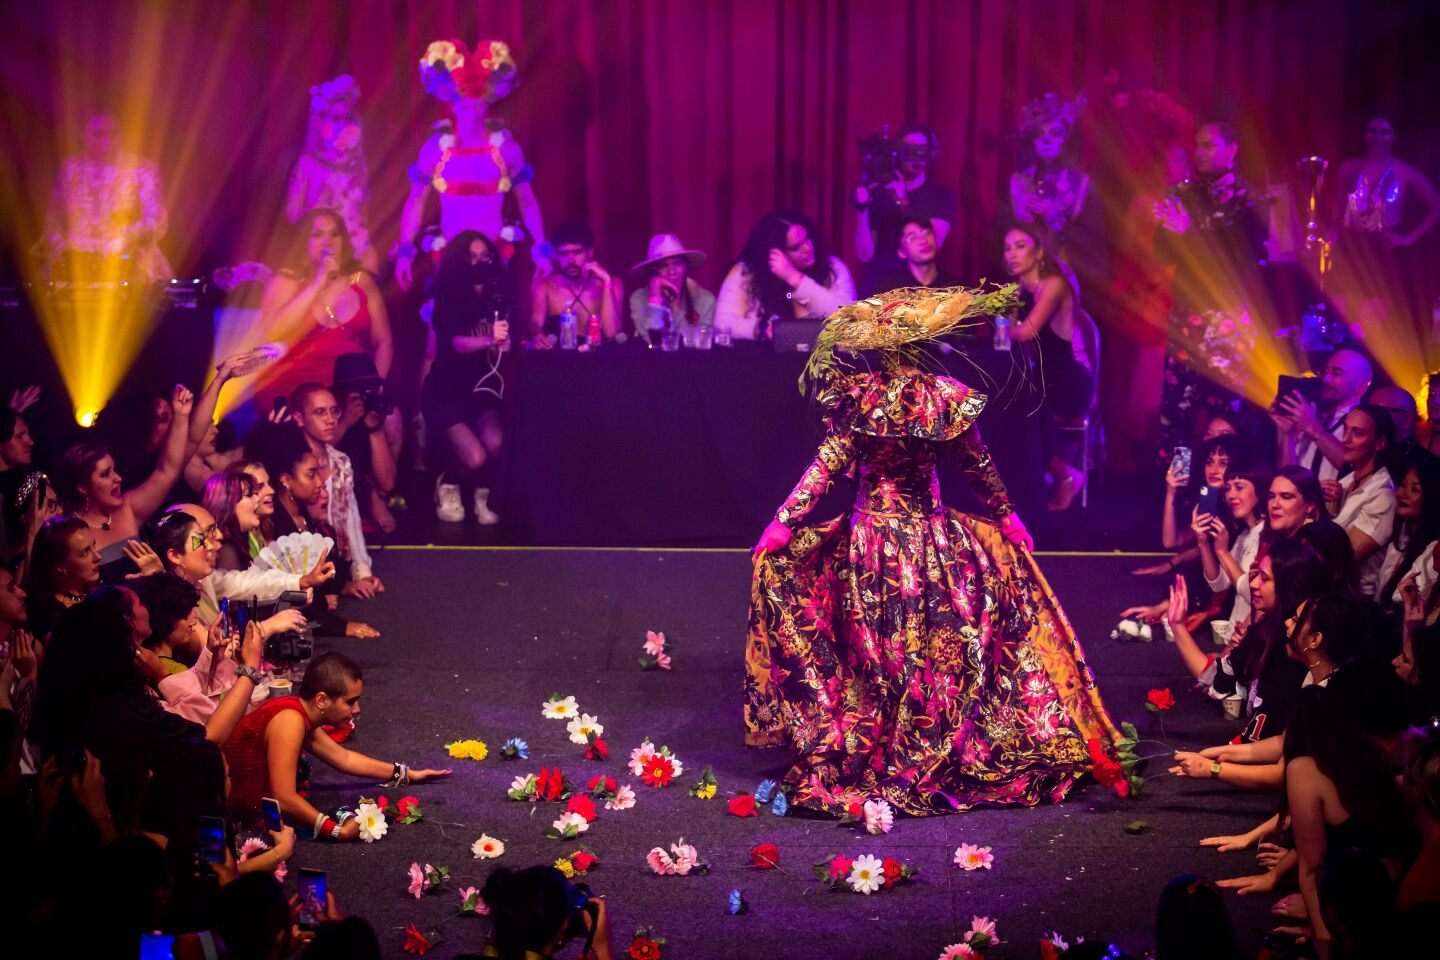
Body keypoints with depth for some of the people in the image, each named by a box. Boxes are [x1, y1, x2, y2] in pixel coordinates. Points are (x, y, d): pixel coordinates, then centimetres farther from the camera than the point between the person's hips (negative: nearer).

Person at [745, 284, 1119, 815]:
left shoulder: (854, 396, -10)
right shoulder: (945, 397, -6)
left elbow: (828, 463, -12)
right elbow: (979, 467, 5)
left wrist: (785, 522, -7)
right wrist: (1007, 517, 20)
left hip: (869, 539, -1)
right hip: (933, 543, 1)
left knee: (874, 650, 8)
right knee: (941, 650, 13)